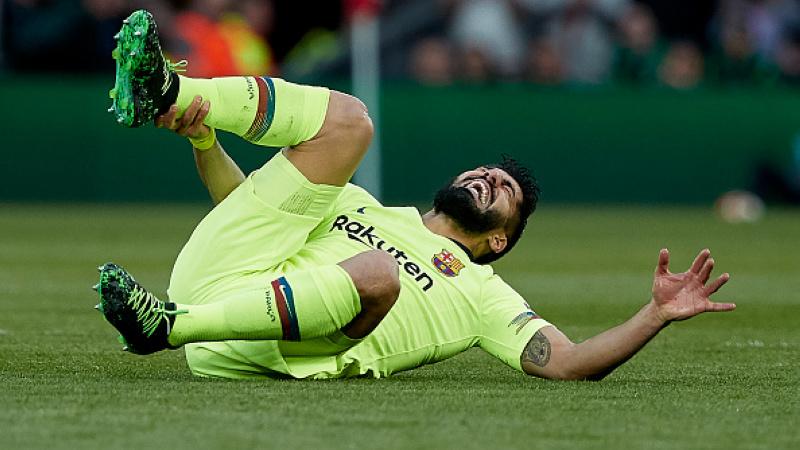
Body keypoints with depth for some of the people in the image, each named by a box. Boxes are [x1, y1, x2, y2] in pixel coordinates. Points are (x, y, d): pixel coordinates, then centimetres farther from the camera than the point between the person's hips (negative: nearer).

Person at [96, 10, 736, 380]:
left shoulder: (481, 293, 25)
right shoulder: (365, 207, 35)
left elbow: (570, 363, 11)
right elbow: (241, 200, 31)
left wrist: (658, 314, -3)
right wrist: (203, 139, 11)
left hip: (270, 354, -3)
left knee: (375, 271, -37)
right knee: (346, 119, 0)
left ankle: (170, 326, -41)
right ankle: (167, 97, -24)